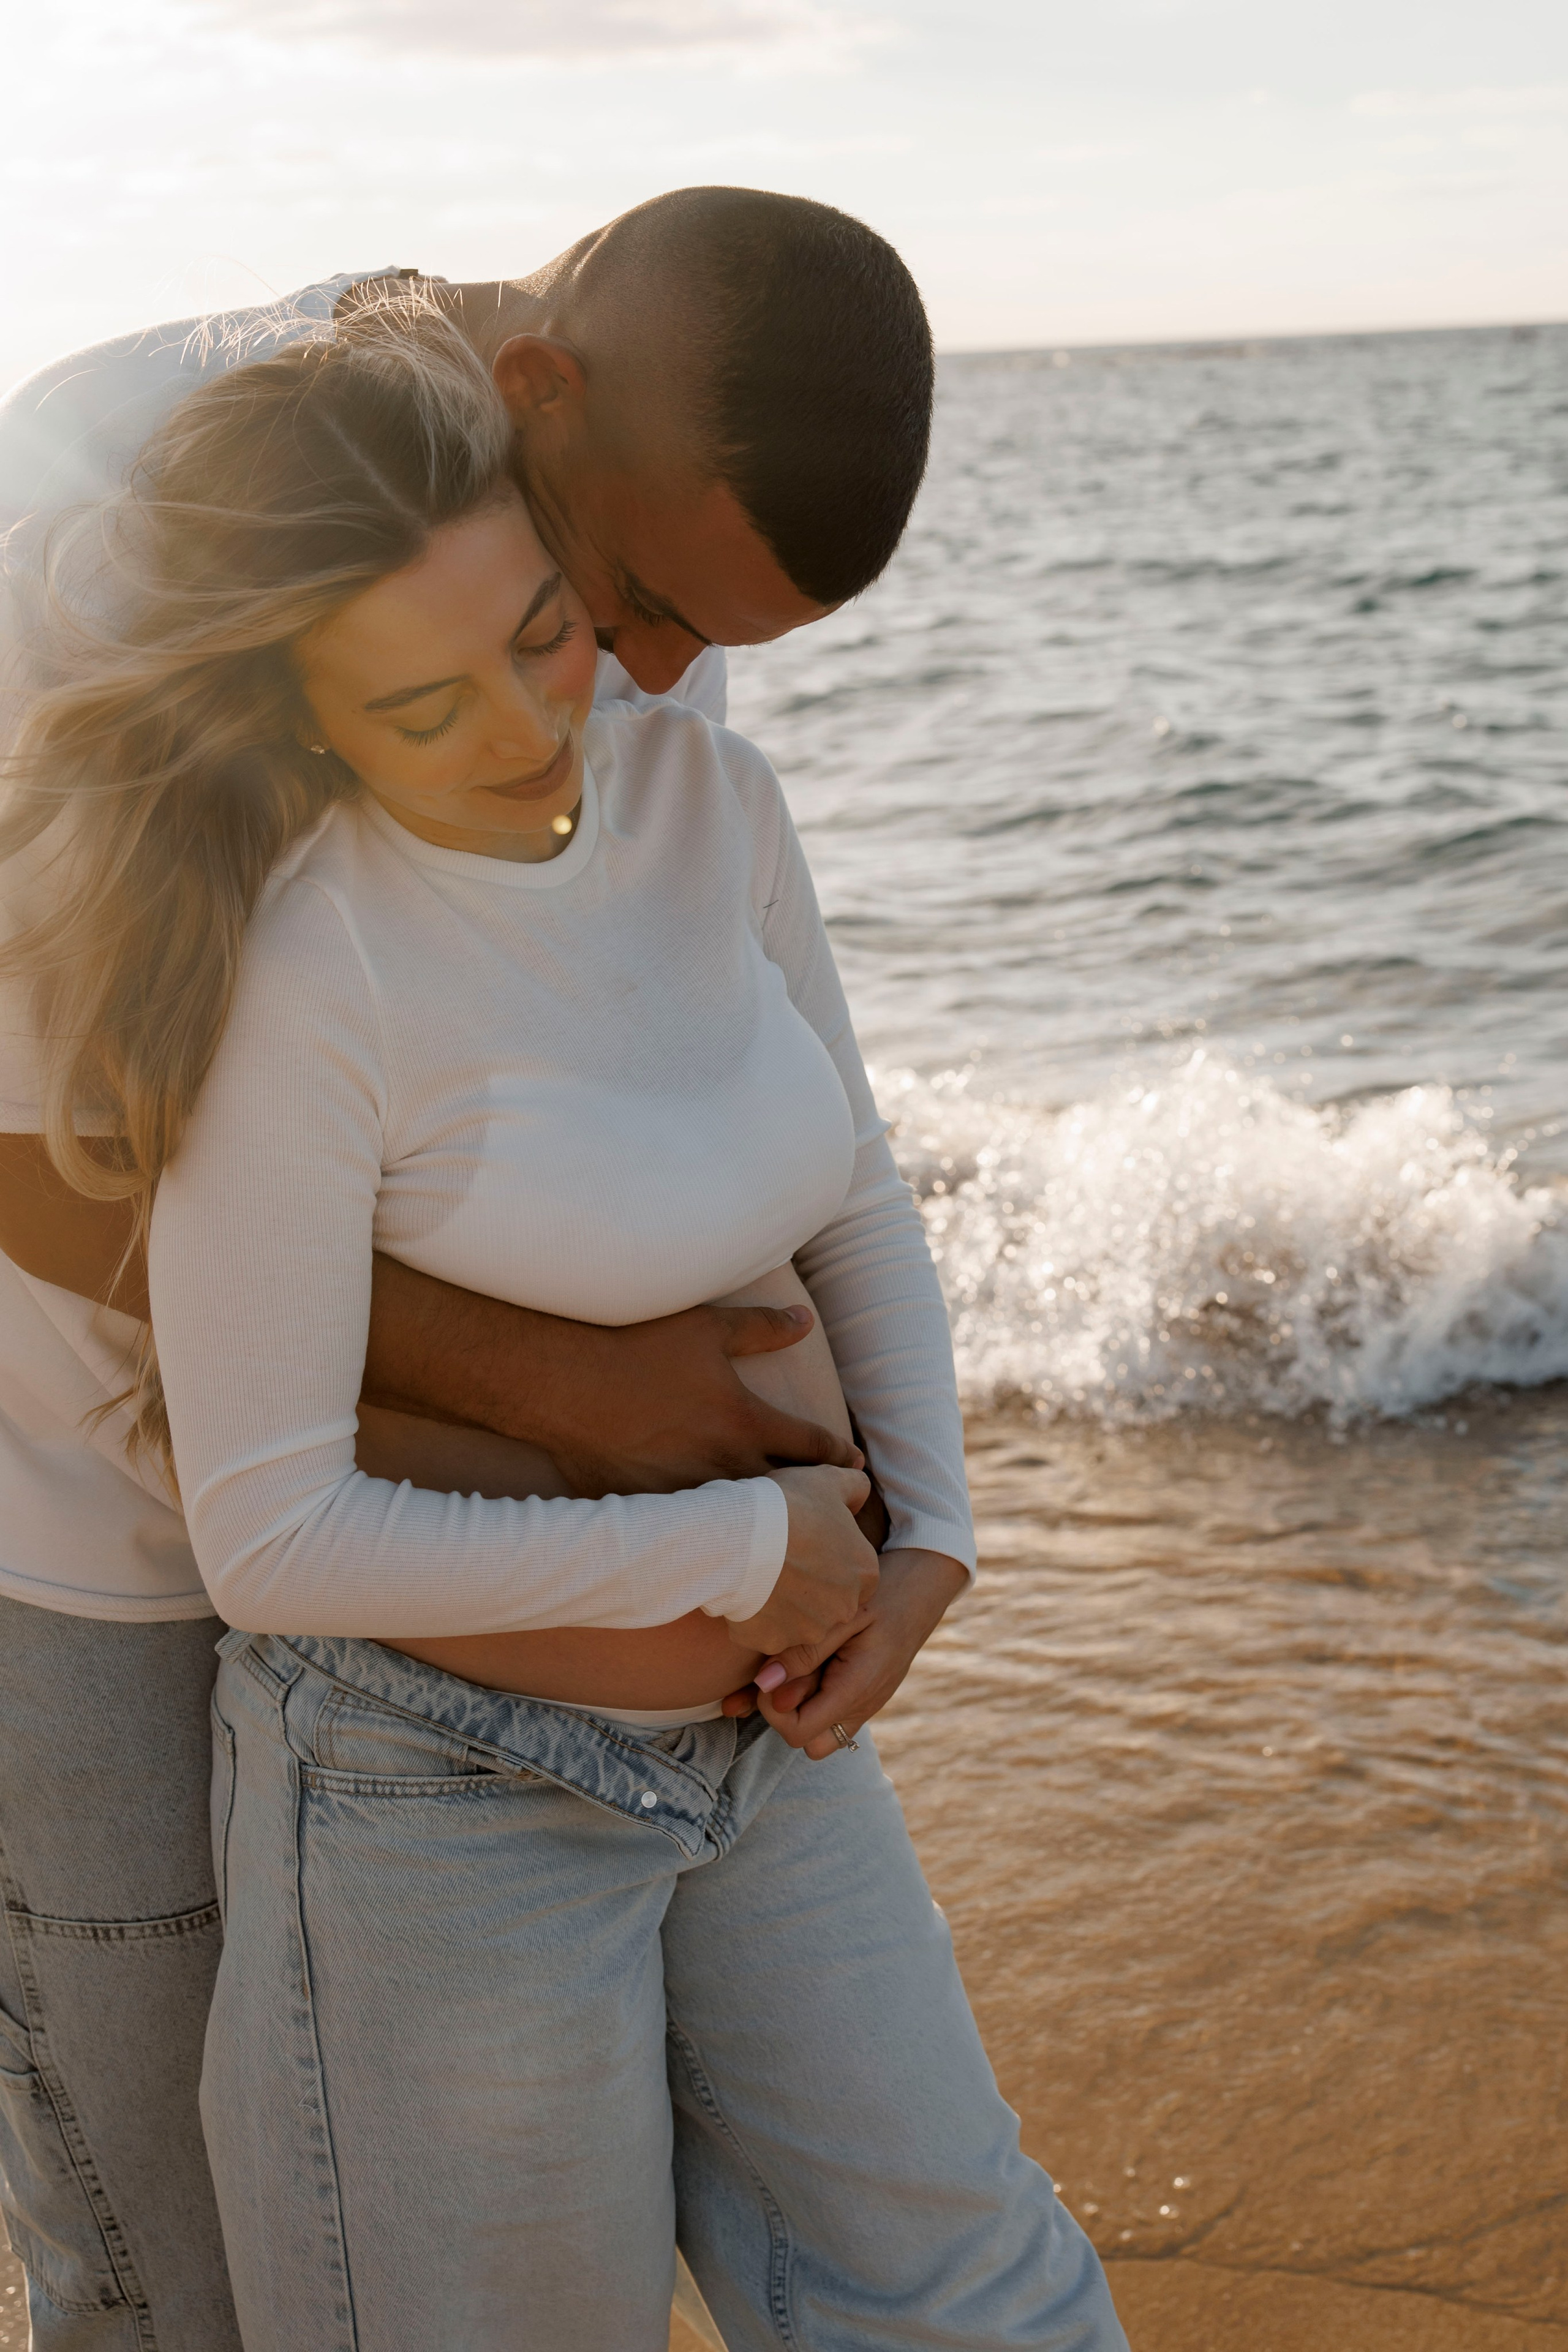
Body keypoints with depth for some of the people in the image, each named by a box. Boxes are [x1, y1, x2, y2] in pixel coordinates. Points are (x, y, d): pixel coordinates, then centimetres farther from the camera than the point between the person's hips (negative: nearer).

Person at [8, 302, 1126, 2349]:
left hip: (744, 1732, 6)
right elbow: (272, 1544, -22)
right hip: (439, 1780, -6)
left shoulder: (702, 794, -6)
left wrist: (925, 1542, -6)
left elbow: (849, 1201, 7)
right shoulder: (290, 976, -24)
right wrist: (743, 1549, -17)